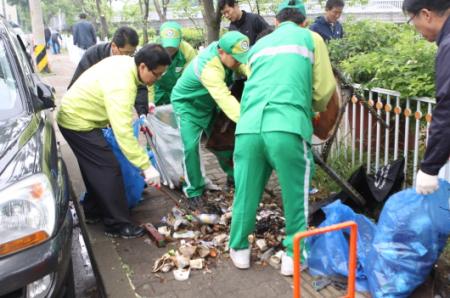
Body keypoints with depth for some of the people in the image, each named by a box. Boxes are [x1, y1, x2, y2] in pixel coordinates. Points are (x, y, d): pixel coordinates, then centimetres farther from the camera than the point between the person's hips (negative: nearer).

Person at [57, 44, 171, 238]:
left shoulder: (125, 62, -4)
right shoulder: (121, 86, -33)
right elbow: (123, 132, -38)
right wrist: (146, 166, -36)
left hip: (75, 115, 10)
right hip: (78, 122, -10)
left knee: (96, 167, 18)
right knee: (109, 169, -8)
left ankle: (93, 211, 32)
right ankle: (118, 225, 0)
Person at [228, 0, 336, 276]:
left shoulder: (259, 44, 28)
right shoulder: (311, 38, 17)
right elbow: (325, 90, 14)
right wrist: (312, 108, 35)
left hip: (249, 126, 4)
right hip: (287, 128, -4)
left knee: (246, 192, 16)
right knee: (296, 195, 12)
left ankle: (240, 249, 30)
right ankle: (293, 256, 22)